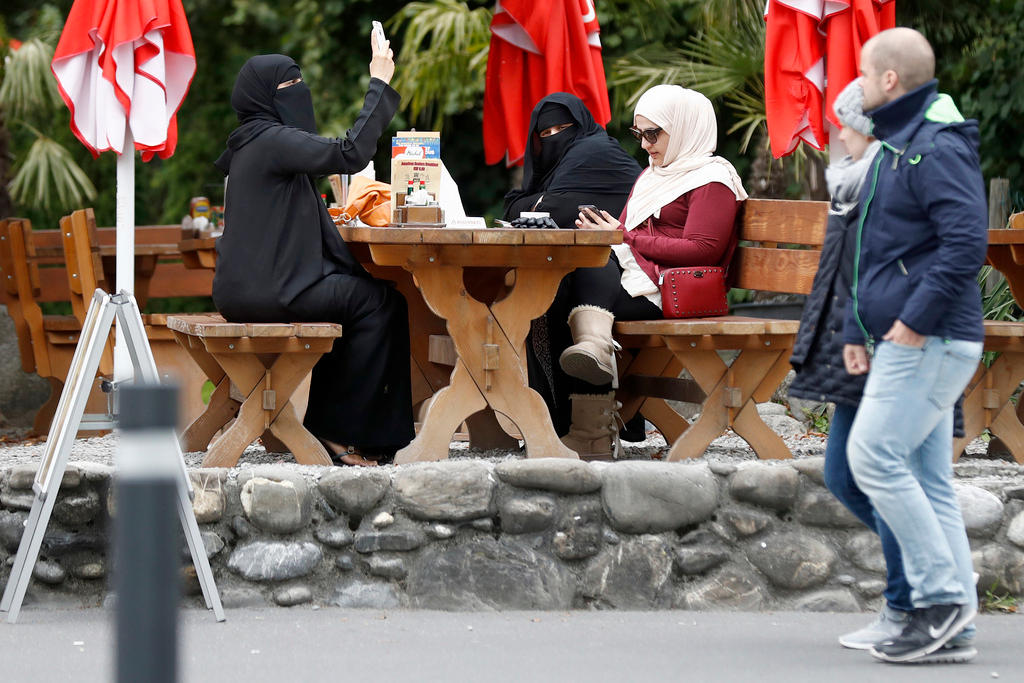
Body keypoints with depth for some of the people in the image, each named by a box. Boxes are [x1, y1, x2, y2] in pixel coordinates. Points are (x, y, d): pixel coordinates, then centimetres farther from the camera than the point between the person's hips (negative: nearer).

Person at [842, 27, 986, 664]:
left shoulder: (937, 150, -14)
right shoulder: (896, 149, 19)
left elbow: (967, 241, -25)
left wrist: (917, 318, -23)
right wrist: (857, 330, 22)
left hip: (931, 343, -10)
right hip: (905, 343, 10)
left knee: (875, 455, -14)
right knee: (928, 479, 7)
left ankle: (944, 594, -11)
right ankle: (952, 628, 7)